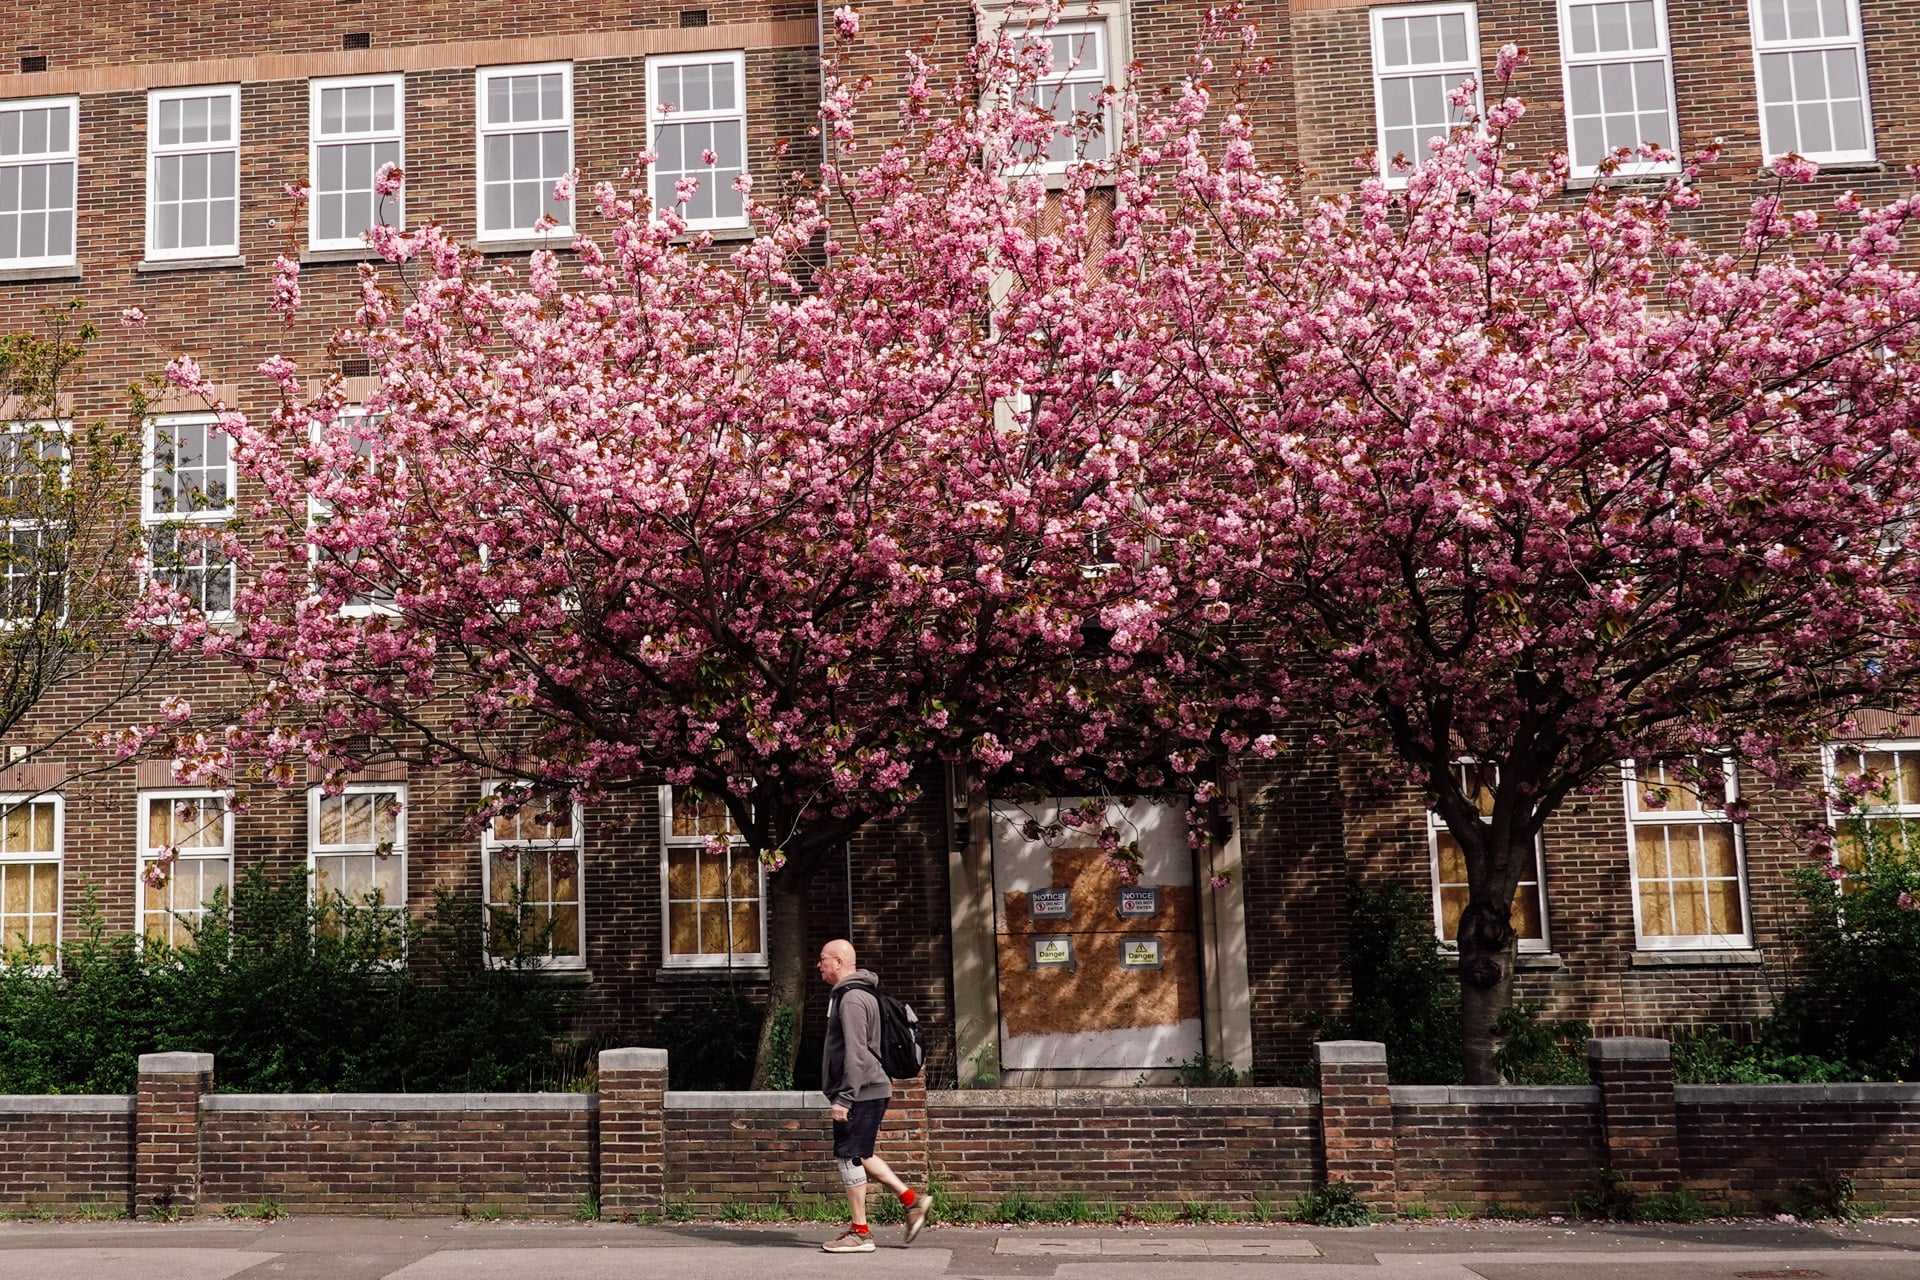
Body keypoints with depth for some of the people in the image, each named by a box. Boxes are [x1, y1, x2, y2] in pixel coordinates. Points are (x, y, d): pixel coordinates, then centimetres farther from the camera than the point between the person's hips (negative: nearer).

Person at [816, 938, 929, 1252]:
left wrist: (843, 1099, -23)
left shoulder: (851, 999, -16)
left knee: (849, 1157, -3)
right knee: (858, 1156, 16)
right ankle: (911, 1200, 17)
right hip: (867, 1093, 10)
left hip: (861, 1093, -10)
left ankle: (860, 1232, 4)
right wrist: (842, 1095, 27)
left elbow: (856, 1054, -23)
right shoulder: (845, 995, 17)